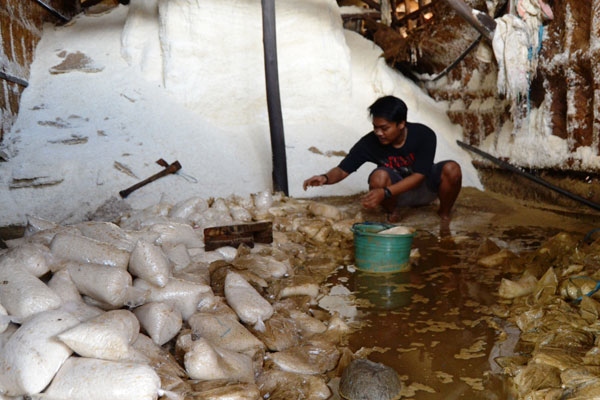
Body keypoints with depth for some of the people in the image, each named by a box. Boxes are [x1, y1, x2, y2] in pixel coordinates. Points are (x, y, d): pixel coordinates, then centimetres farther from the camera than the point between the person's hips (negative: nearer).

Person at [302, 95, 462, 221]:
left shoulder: (424, 135, -25)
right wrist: (325, 178, -41)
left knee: (452, 169, -30)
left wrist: (385, 193, -41)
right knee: (379, 176, -34)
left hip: (425, 187, 0)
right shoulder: (370, 142, -21)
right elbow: (342, 170, -16)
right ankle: (393, 212, -2)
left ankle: (444, 213, -1)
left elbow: (419, 176, -28)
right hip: (397, 194, 0)